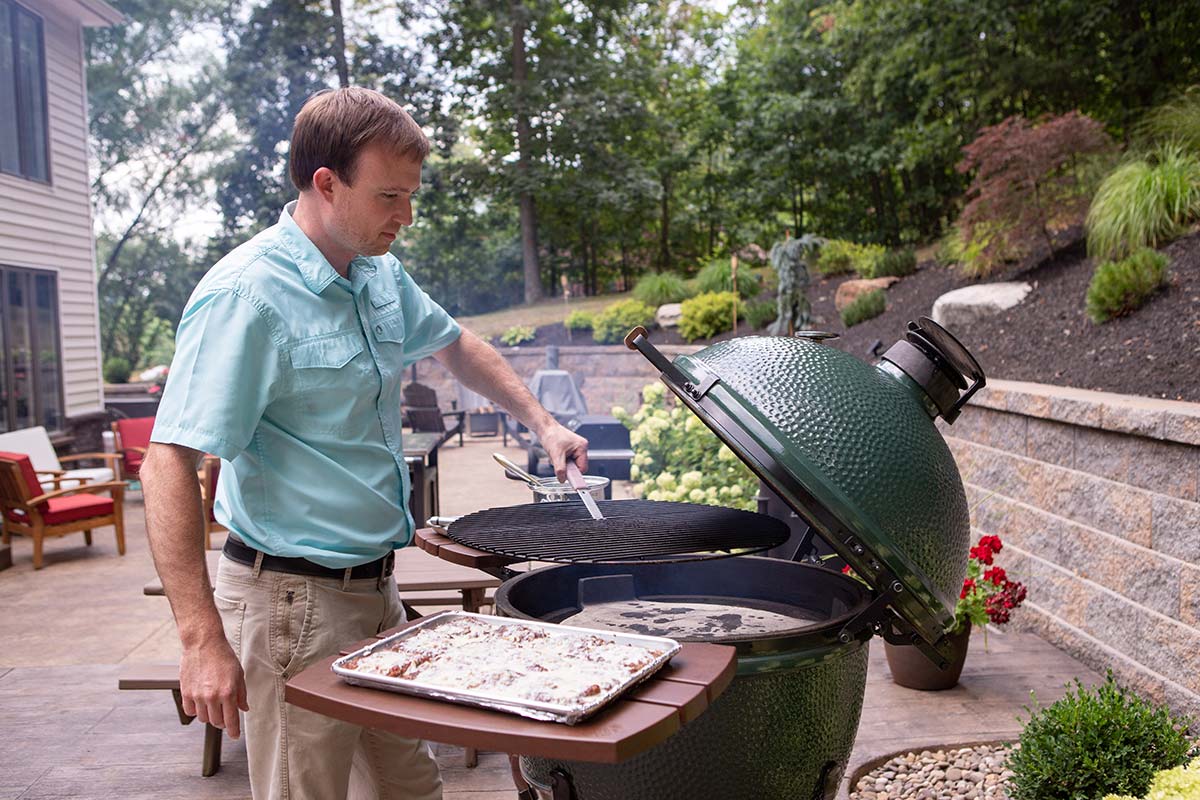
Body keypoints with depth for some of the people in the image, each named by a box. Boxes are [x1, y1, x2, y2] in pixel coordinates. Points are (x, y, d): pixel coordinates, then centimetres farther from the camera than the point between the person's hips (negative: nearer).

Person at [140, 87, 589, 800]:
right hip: (294, 602, -8)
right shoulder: (248, 294, -20)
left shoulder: (383, 274, 5)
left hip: (377, 588, 8)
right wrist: (204, 641, -26)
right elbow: (169, 466, -23)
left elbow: (456, 345, 24)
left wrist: (541, 421, 13)